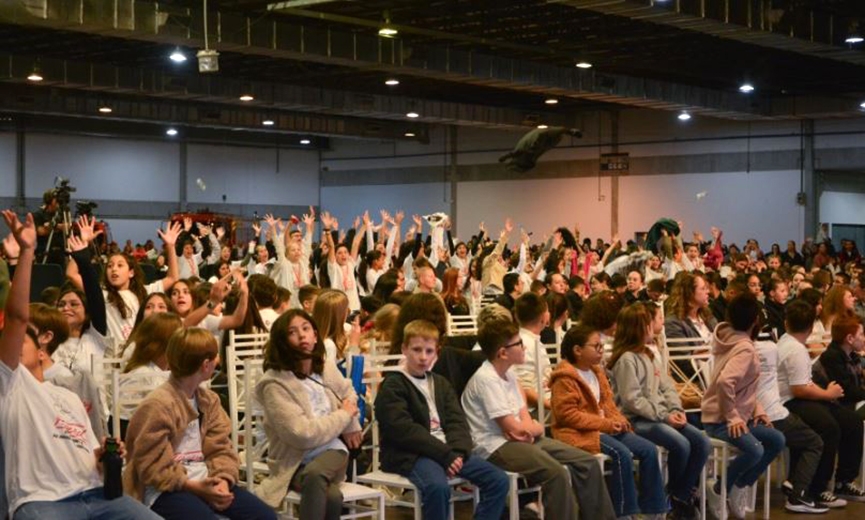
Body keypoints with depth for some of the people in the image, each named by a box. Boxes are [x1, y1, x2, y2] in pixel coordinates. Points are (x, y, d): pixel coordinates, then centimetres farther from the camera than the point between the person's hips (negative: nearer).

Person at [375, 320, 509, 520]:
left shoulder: (441, 383, 21)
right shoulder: (392, 386, -3)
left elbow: (457, 421, 11)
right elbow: (404, 431, -15)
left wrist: (458, 451, -10)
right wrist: (445, 454, -18)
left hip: (448, 451, 7)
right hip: (409, 455, -7)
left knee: (498, 479, -8)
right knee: (437, 486, -37)